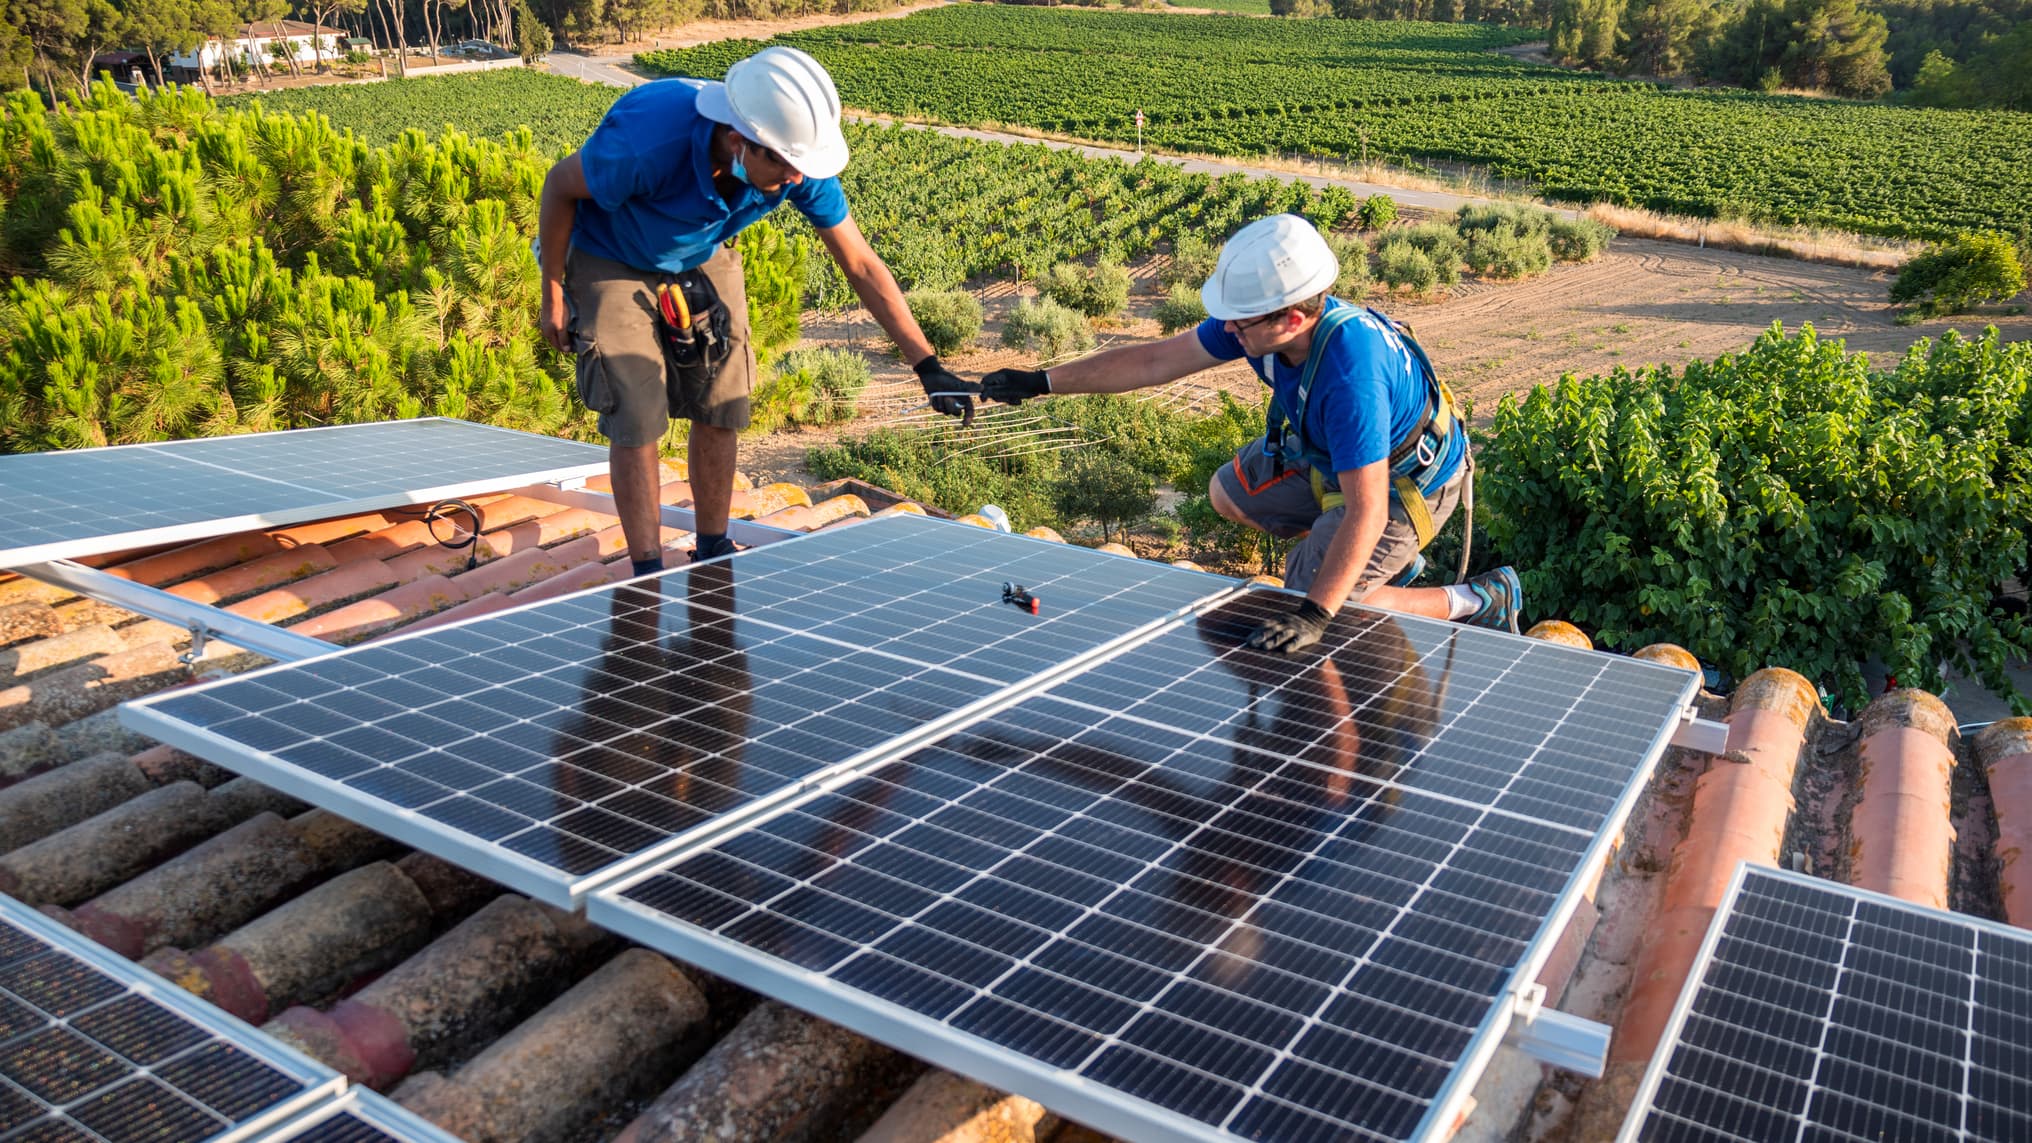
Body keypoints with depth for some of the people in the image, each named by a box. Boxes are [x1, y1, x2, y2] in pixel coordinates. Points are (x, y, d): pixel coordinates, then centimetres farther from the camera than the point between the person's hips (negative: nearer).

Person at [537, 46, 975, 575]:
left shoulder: (797, 163, -28)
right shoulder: (646, 141, -41)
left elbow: (860, 264, -18)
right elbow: (561, 184, -21)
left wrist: (927, 365, -21)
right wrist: (553, 295, -12)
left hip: (705, 260, 4)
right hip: (611, 264, -4)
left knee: (720, 412, 2)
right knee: (637, 422, -10)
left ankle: (713, 556, 22)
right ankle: (648, 580, 5)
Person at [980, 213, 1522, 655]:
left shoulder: (1351, 374, -44)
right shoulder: (1261, 316, -20)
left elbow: (1366, 511, -44)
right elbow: (1156, 360, -10)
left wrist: (1313, 615, -49)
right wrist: (1042, 382, -8)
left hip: (1405, 481, -8)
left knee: (1317, 605, -14)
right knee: (1229, 494, 16)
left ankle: (1480, 599, 3)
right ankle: (1393, 561, 23)